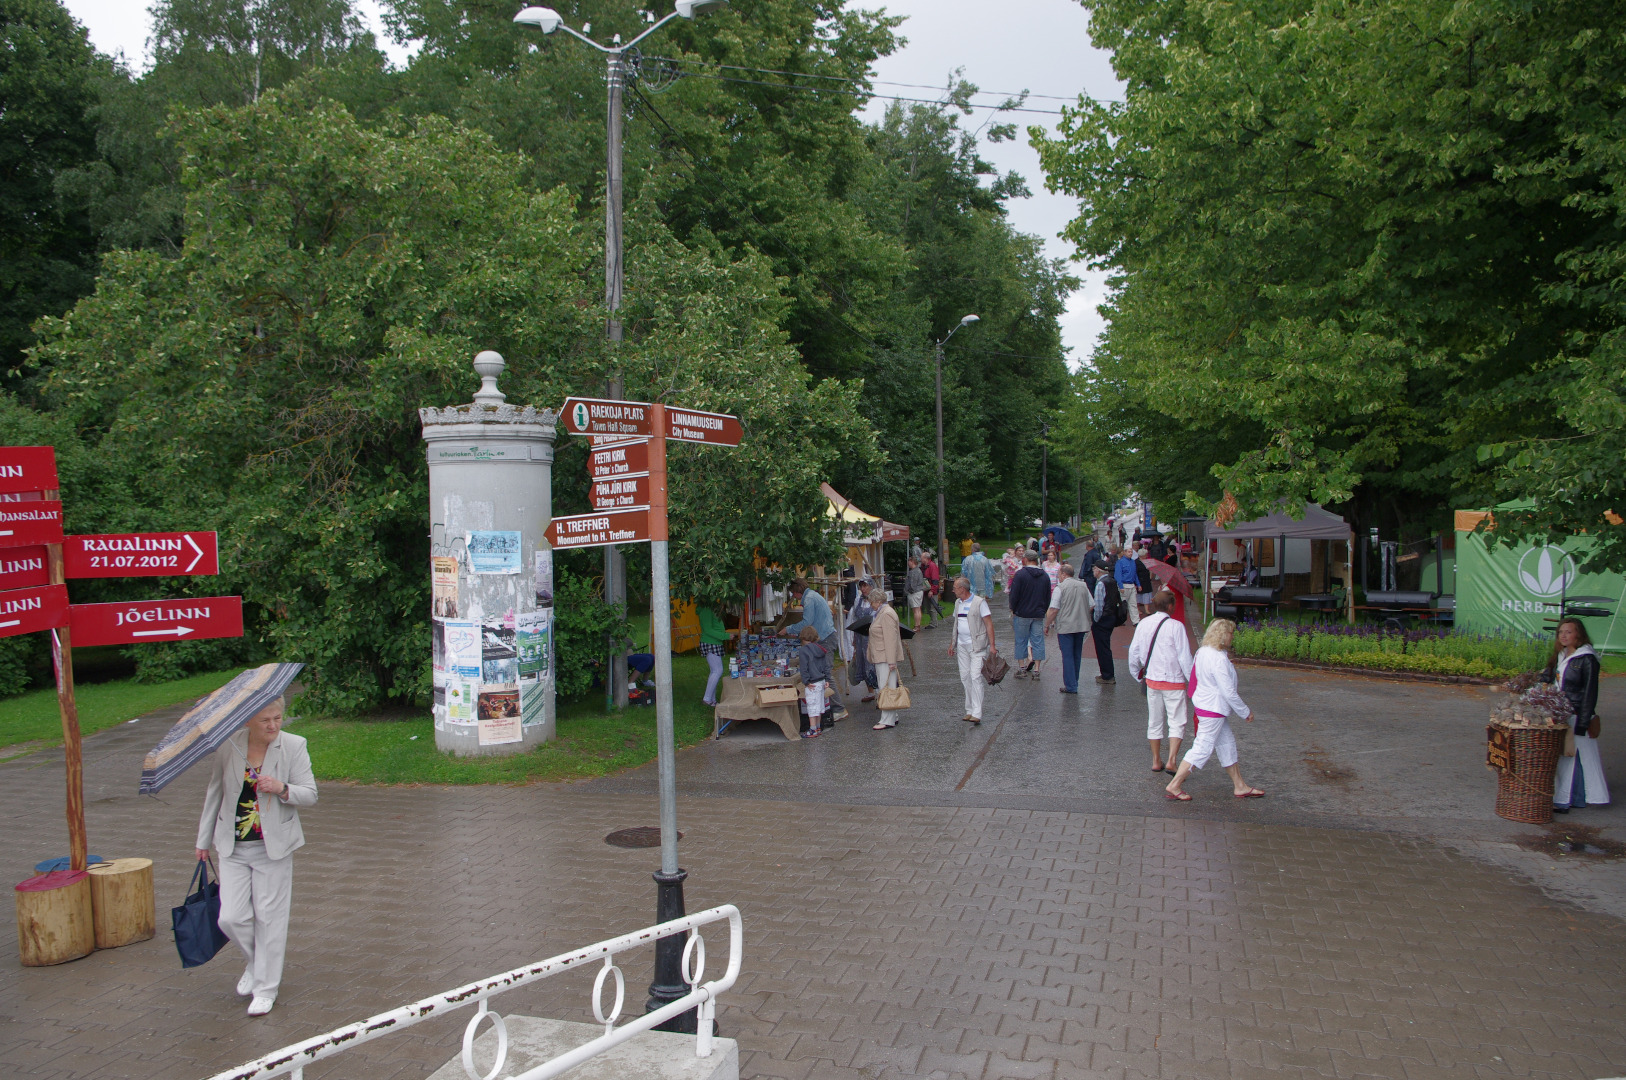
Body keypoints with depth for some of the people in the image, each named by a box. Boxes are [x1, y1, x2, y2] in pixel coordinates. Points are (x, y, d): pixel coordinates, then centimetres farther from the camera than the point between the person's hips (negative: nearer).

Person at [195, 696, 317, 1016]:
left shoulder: (294, 746, -8)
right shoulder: (228, 746, -4)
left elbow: (310, 794, -6)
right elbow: (214, 793, 10)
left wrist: (282, 789, -26)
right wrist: (204, 839, 16)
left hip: (273, 846, -2)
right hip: (233, 847, 2)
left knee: (269, 917, 4)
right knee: (231, 918, 0)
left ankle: (266, 988, 20)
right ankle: (256, 961, 31)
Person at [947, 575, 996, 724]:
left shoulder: (979, 602, -8)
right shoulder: (958, 603, 14)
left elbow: (989, 624, -10)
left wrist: (992, 645, -15)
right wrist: (952, 643, 20)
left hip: (977, 645, -7)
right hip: (961, 645, 7)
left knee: (975, 677, -13)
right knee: (965, 677, 7)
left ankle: (977, 714, -15)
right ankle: (970, 710, 14)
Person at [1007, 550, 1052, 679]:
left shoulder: (1020, 574, -11)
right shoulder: (1045, 576, 6)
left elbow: (1014, 595, -12)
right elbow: (1048, 597, 12)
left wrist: (1013, 609, 2)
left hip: (1022, 614, -4)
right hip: (1039, 615, 4)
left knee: (1021, 641, 7)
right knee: (1038, 641, 7)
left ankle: (1022, 668, 10)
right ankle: (1036, 670, 7)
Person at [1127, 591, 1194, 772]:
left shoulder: (1143, 624, 0)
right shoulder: (1175, 626, -16)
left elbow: (1134, 652, 8)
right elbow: (1185, 657, -13)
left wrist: (1136, 674, 23)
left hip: (1152, 680, 5)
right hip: (1174, 682, -5)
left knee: (1154, 722, 16)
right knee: (1177, 723, 1)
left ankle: (1156, 761, 24)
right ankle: (1171, 761, -11)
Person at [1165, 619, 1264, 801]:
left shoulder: (1203, 651, 3)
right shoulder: (1219, 659, -25)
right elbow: (1229, 692, -21)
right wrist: (1246, 712, -11)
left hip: (1204, 703, 10)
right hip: (1213, 710, -10)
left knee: (1227, 744, 18)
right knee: (1203, 749, -2)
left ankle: (1240, 786, 29)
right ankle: (1173, 786, 2)